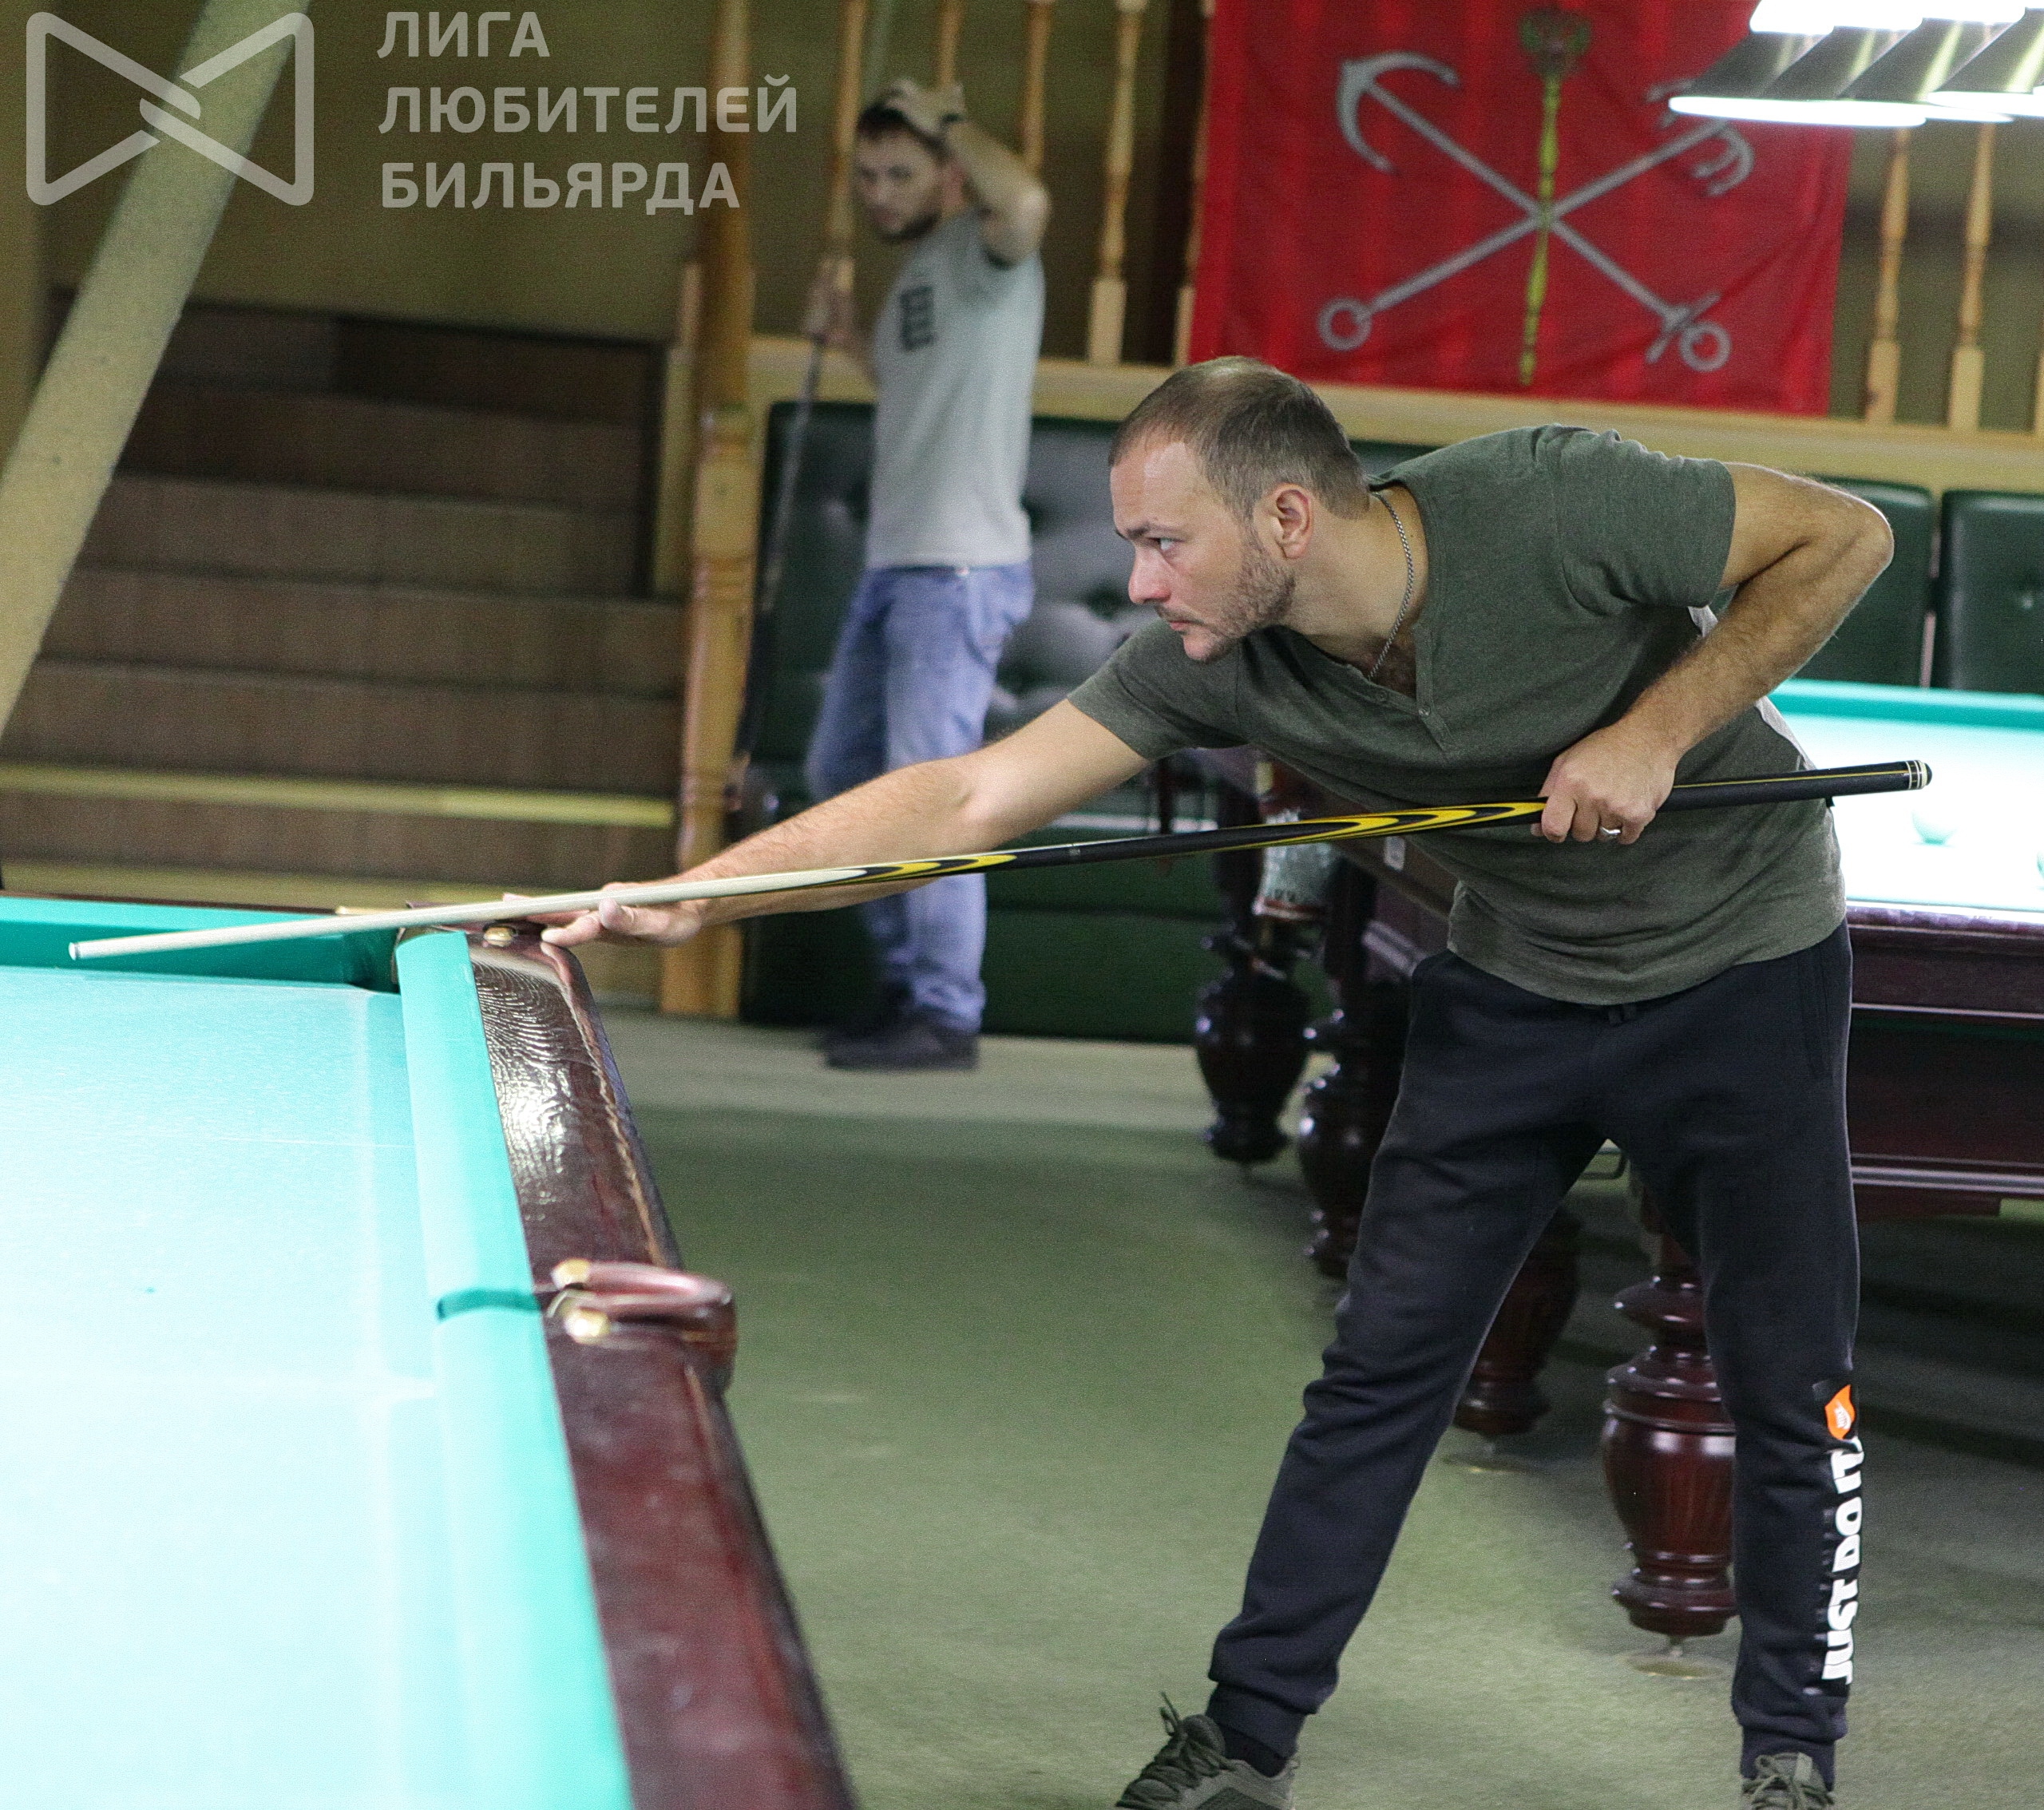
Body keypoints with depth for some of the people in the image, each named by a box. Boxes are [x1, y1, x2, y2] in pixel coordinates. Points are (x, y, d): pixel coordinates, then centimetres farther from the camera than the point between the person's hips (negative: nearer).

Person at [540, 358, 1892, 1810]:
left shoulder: (1552, 503, -31)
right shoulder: (1217, 665, -18)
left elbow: (1845, 538, -20)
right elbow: (971, 800, -19)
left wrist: (1660, 728, -28)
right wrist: (686, 901, -25)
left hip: (1739, 967, -3)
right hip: (1515, 986, 4)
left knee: (1793, 1387, 2)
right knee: (1382, 1368, 2)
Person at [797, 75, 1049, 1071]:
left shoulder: (983, 254, -9)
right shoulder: (917, 274, 20)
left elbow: (1027, 205, -34)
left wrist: (944, 118, -20)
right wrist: (849, 341, 20)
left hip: (960, 568, -10)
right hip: (893, 566, 10)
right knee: (843, 774, 15)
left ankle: (946, 1016, -6)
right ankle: (909, 981, 24)